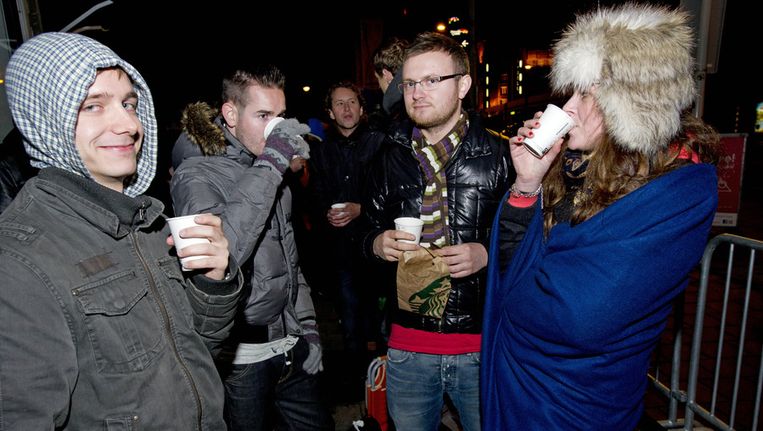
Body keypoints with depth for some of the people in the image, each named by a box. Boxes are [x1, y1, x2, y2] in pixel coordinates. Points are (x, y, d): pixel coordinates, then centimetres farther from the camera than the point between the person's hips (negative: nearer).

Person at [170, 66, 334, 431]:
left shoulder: (271, 174, 9)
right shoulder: (197, 175, -12)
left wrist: (308, 328, 11)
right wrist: (269, 166, -26)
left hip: (291, 347, 6)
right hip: (240, 358, -6)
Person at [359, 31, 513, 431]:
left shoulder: (500, 154, -6)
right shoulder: (389, 157, 4)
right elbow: (370, 228, 12)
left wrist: (487, 254, -18)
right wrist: (378, 243, -9)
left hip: (483, 342, -2)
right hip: (408, 342, 3)